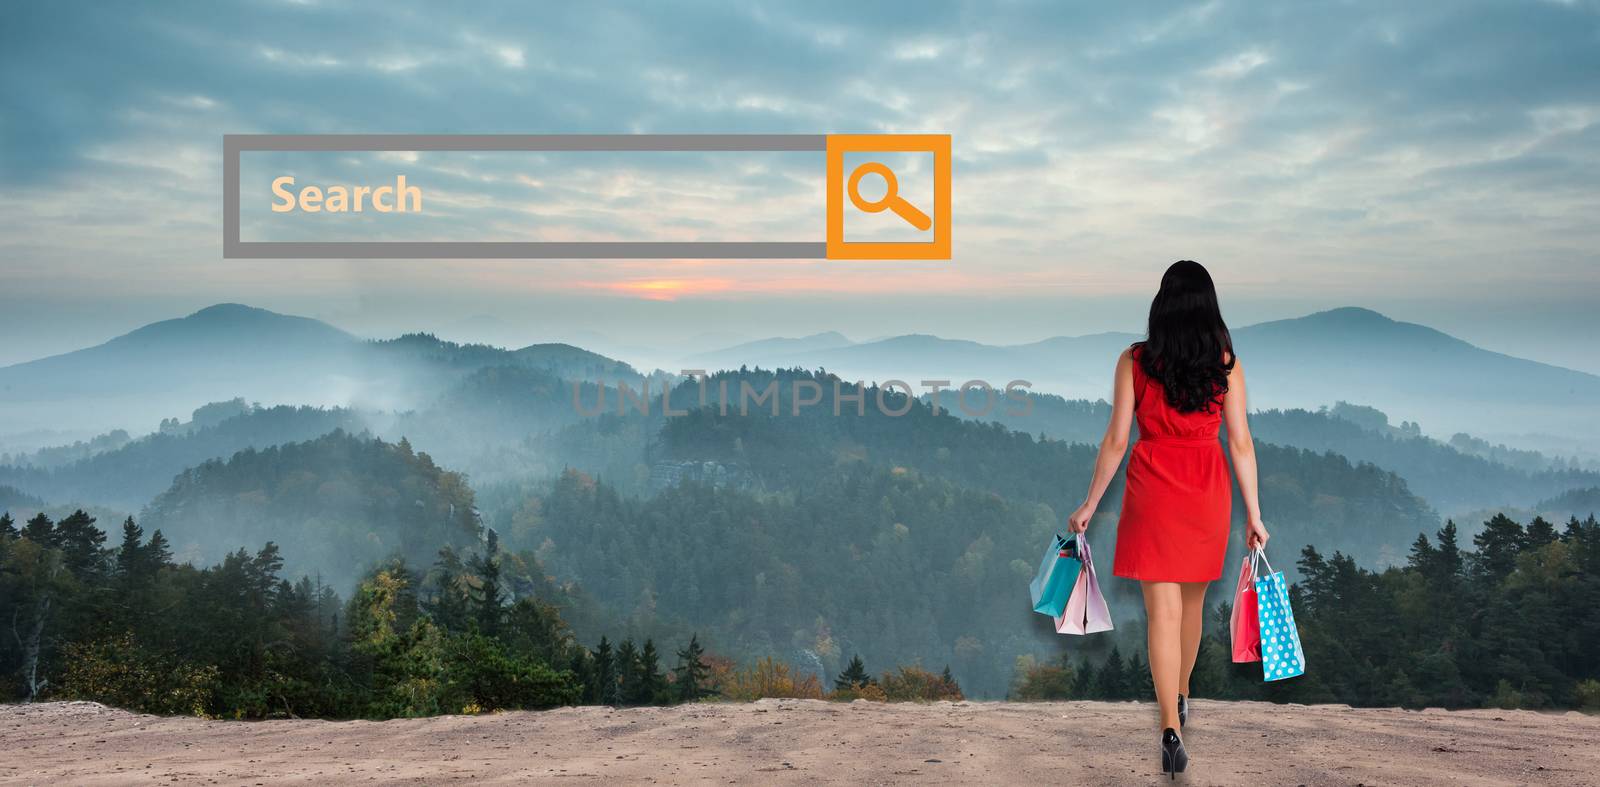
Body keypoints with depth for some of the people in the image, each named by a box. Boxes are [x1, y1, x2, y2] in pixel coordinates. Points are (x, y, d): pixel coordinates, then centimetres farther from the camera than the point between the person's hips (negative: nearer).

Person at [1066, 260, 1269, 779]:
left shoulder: (1134, 361, -5)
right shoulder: (1225, 362, -2)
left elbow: (1116, 441, -4)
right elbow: (1241, 443, -2)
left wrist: (1089, 505, 5)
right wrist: (1253, 514, 4)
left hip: (1152, 488, -2)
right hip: (1208, 491, 2)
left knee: (1163, 610, -2)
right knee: (1192, 600, 21)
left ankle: (1171, 728, -11)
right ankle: (1181, 697, 39)